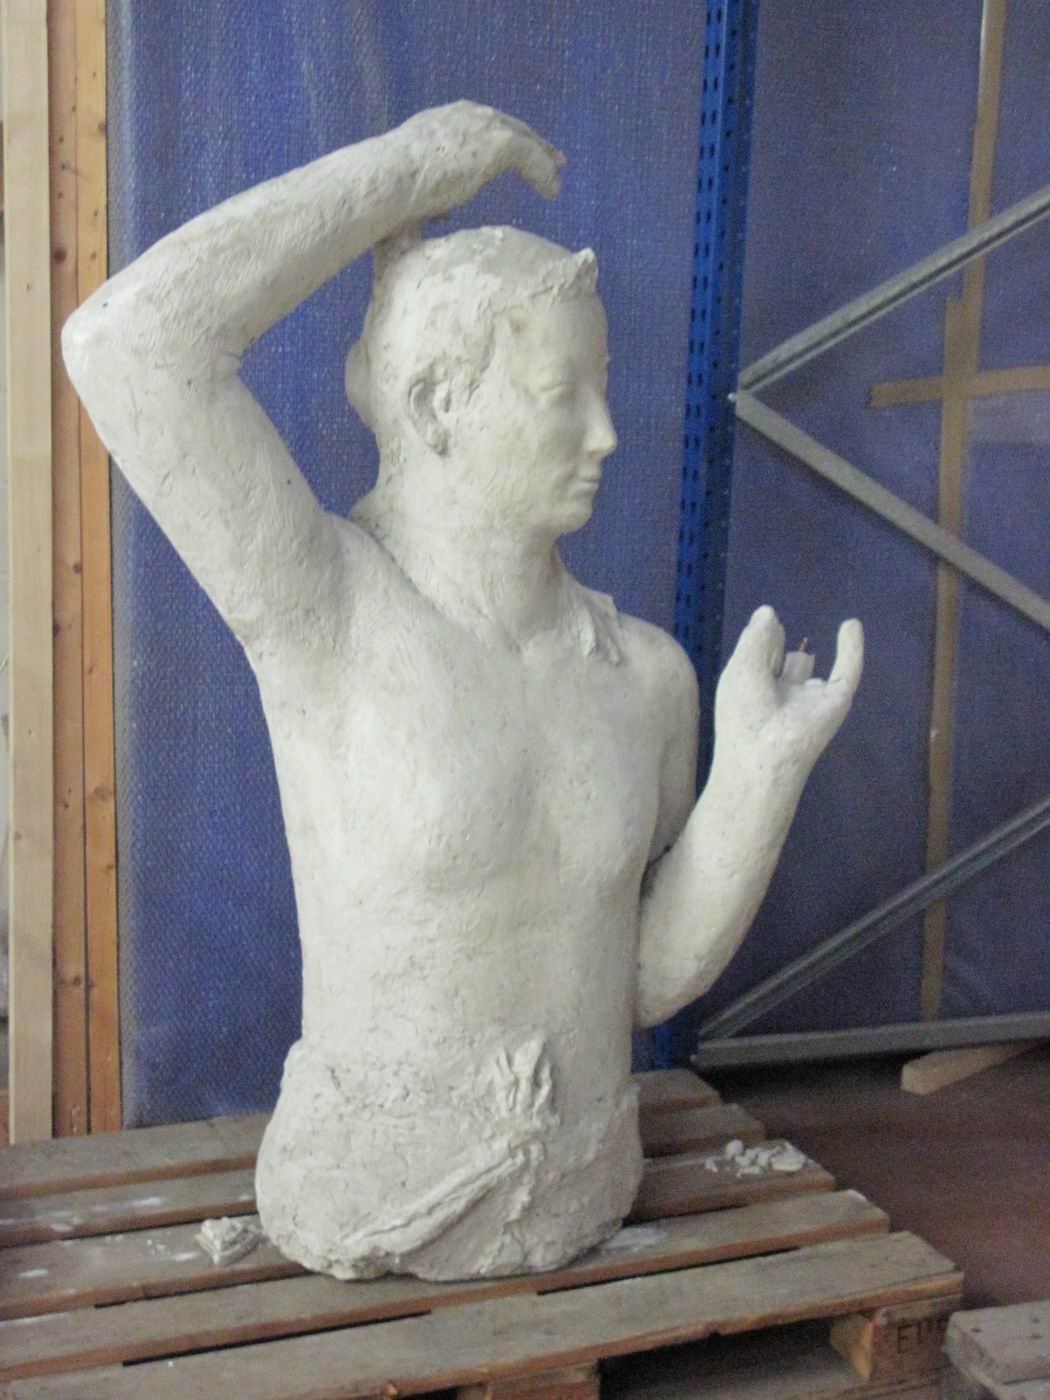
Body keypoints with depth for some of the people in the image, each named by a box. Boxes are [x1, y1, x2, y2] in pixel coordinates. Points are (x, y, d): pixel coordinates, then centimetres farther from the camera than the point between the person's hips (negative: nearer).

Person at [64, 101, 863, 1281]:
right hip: (365, 1227, -4)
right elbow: (125, 340, -32)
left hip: (587, 1205, 4)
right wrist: (413, 163, -22)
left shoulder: (648, 672, -4)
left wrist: (761, 767, -14)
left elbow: (651, 982, 1)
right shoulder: (326, 610, -17)